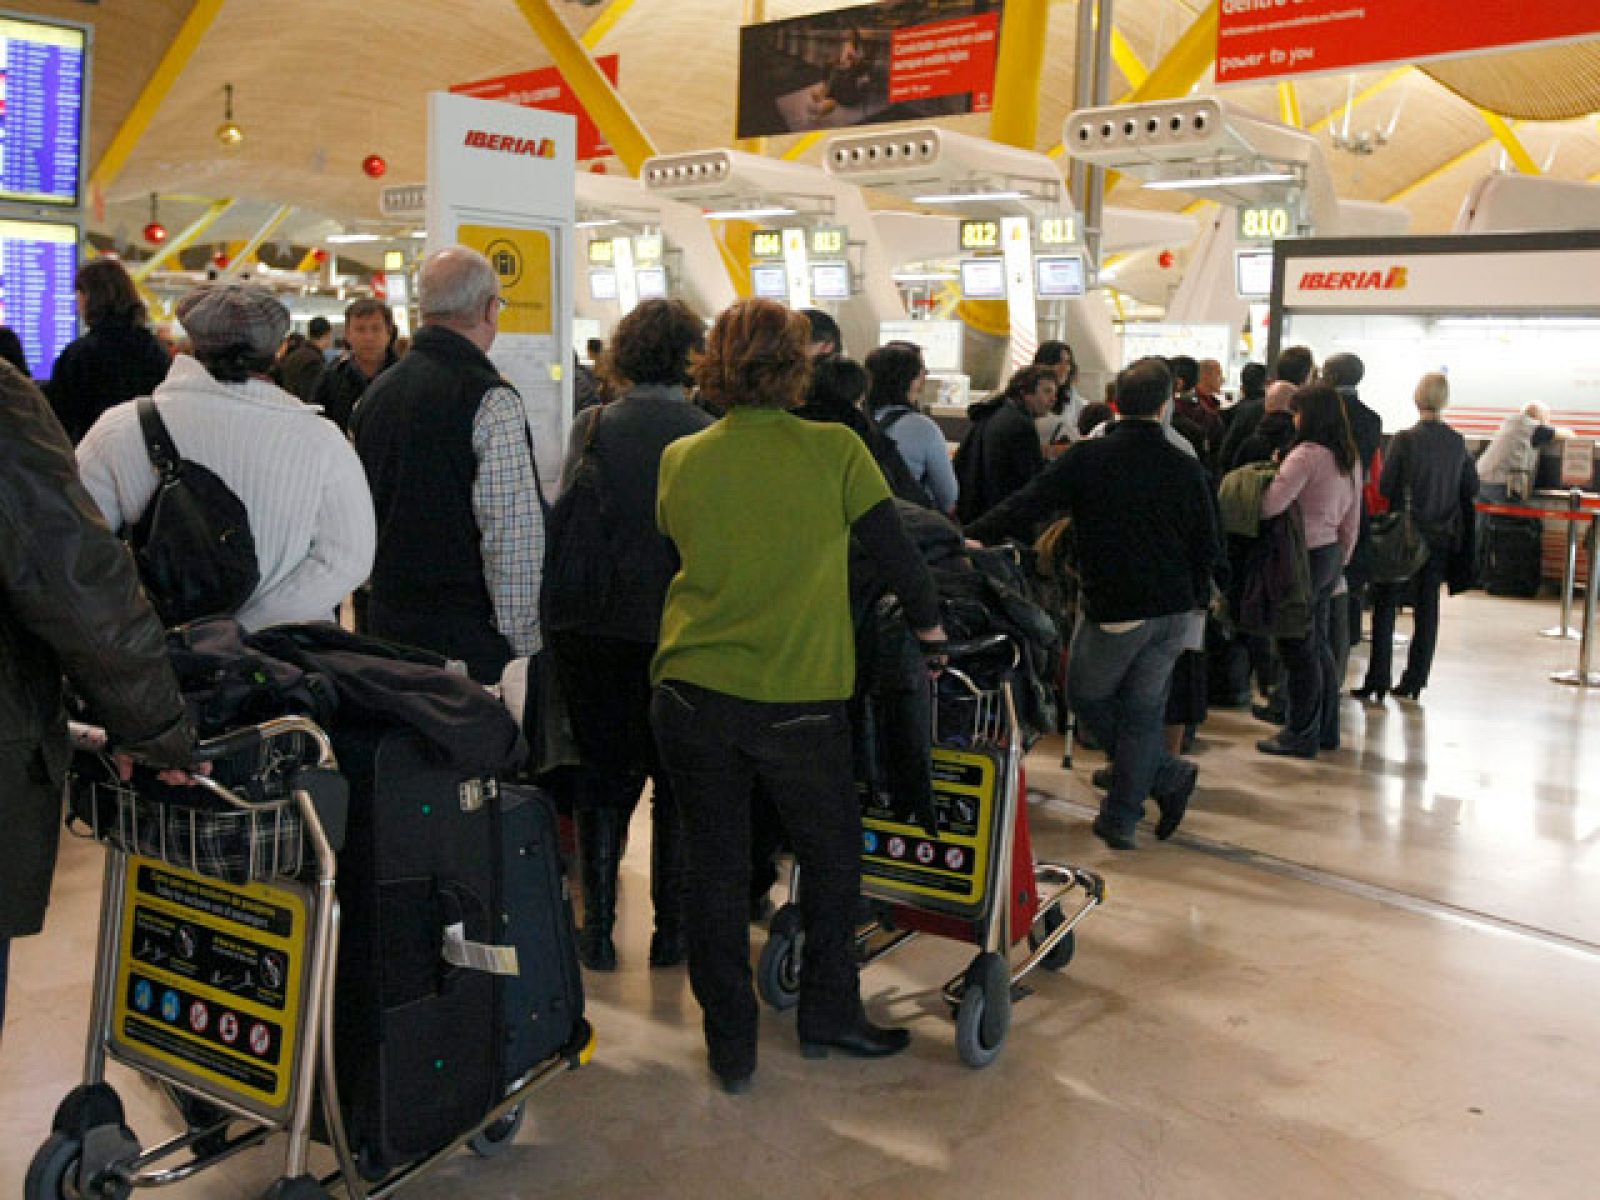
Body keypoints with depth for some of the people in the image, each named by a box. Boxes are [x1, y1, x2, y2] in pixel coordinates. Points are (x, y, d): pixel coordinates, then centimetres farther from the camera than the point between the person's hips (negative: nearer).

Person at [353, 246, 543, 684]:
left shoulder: (376, 392, 10)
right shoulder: (491, 400, -14)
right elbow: (513, 533, -18)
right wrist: (522, 640, -11)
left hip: (386, 617, 8)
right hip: (468, 632, -7)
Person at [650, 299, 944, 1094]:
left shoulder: (681, 460, 0)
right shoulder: (835, 451, -7)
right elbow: (895, 552, -1)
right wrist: (928, 625, 16)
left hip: (692, 691, 2)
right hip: (798, 697, -2)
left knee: (715, 865, 13)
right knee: (833, 857, 19)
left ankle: (730, 1044, 21)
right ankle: (827, 1014, 29)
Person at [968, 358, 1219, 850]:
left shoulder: (1087, 457, -9)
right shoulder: (1186, 467, 0)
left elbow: (1028, 505, -11)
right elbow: (1209, 549, 6)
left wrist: (971, 536, -5)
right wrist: (1194, 597, 22)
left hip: (1113, 609, -4)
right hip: (1174, 610, 4)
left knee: (1088, 696, 17)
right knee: (1141, 711, 13)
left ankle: (1169, 776, 11)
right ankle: (1121, 818, 18)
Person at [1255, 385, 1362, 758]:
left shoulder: (1307, 454, -18)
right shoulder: (1349, 459, 10)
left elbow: (1270, 505, -25)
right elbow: (1352, 521, 16)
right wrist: (1342, 558, 24)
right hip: (1332, 555, 9)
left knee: (1299, 647, 0)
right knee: (1319, 644, 17)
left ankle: (1302, 734, 8)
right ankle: (1326, 729, 25)